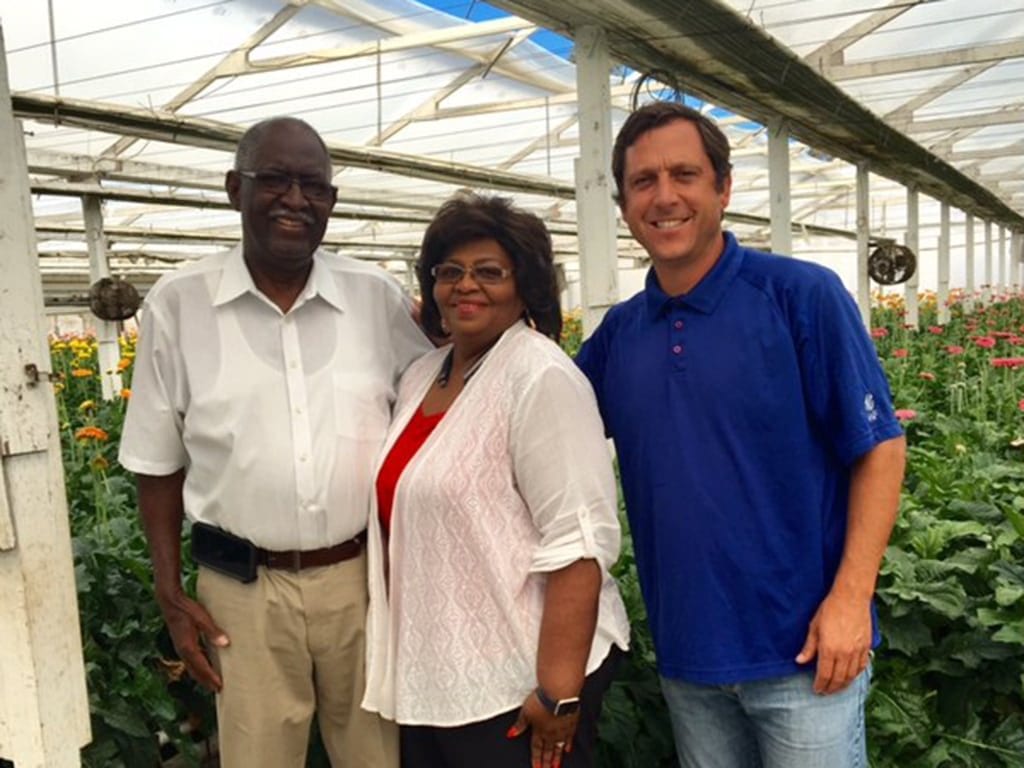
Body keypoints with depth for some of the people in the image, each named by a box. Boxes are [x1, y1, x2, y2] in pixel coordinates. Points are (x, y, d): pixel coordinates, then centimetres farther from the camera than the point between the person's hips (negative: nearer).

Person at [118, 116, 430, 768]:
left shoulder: (379, 296, -1)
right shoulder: (177, 303, -3)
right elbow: (158, 463, 4)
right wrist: (170, 595, 2)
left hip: (367, 574, 1)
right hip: (243, 588, 0)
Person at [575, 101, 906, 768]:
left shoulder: (803, 295, -10)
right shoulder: (619, 331, 3)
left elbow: (879, 448, -9)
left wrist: (851, 597, -16)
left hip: (801, 644, -4)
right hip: (684, 648, 5)